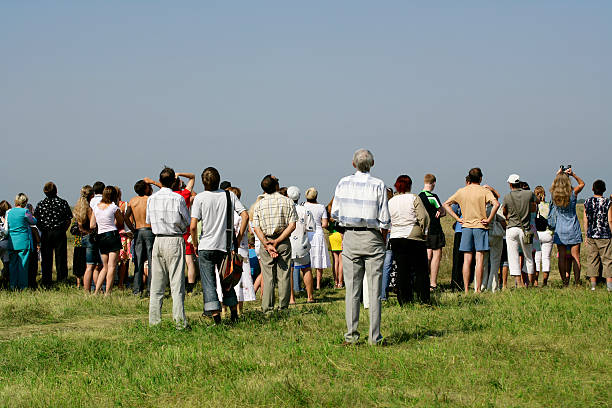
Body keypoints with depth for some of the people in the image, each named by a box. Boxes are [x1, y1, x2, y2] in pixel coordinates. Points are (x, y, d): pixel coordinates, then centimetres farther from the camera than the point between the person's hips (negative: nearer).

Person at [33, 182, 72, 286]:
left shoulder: (41, 204, -1)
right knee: (60, 257, 5)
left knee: (46, 259, 6)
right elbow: (69, 220, -1)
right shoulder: (63, 203, -3)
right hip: (60, 233, -1)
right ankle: (61, 280, 4)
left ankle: (46, 283, 6)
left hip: (46, 234, 1)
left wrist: (42, 230, 12)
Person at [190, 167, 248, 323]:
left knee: (208, 283, 1)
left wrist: (195, 245, 3)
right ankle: (234, 311, 20)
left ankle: (216, 316, -7)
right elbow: (245, 216, -3)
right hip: (226, 246, 3)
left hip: (206, 246, -3)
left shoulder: (200, 198, -7)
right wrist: (238, 239, 4)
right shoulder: (229, 195, 2)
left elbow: (193, 226, -12)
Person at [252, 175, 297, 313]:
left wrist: (267, 244, -10)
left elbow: (256, 228, -5)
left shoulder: (259, 204, 3)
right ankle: (284, 308, 3)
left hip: (265, 241, 1)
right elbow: (292, 225, -8)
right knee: (284, 276, 3)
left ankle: (267, 309, 1)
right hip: (284, 243, -1)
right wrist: (277, 241, -10)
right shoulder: (287, 201, 0)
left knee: (268, 277, 4)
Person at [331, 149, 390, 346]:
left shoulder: (343, 183, 2)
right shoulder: (378, 185, -5)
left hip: (350, 238, 2)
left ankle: (351, 335, 2)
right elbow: (385, 219, -6)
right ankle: (374, 337, 1)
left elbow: (335, 213, 6)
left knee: (352, 289, 5)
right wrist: (383, 238, 8)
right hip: (373, 237, -2)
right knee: (374, 289, 1)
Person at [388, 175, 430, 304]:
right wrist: (424, 232, 1)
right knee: (421, 270, 2)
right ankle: (423, 299, 0)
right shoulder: (414, 198, -4)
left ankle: (404, 301, 4)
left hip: (395, 239, 4)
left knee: (402, 271, 5)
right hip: (414, 237, -4)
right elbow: (424, 217, -9)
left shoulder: (390, 202, 8)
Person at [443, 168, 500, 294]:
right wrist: (489, 219, -11)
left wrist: (458, 219, 5)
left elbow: (446, 204, 7)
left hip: (466, 227, 3)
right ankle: (477, 289, -5)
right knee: (479, 260, -1)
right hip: (480, 227, -3)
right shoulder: (484, 191, -4)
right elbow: (496, 204, -19)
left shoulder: (461, 191, 6)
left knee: (467, 260, 5)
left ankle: (466, 290, 3)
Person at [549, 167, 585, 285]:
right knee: (576, 257, 1)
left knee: (562, 257, 4)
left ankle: (565, 282, 3)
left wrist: (558, 175, 21)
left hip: (560, 230, 2)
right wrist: (572, 174, 4)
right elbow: (582, 183, 10)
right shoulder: (573, 193, -10)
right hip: (573, 229, -1)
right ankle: (576, 282, -2)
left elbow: (554, 186, 20)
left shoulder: (553, 195, -6)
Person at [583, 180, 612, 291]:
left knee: (592, 260, 8)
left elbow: (585, 221, 5)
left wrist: (586, 236, 13)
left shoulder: (587, 202, 1)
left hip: (591, 236, 3)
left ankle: (593, 285, 8)